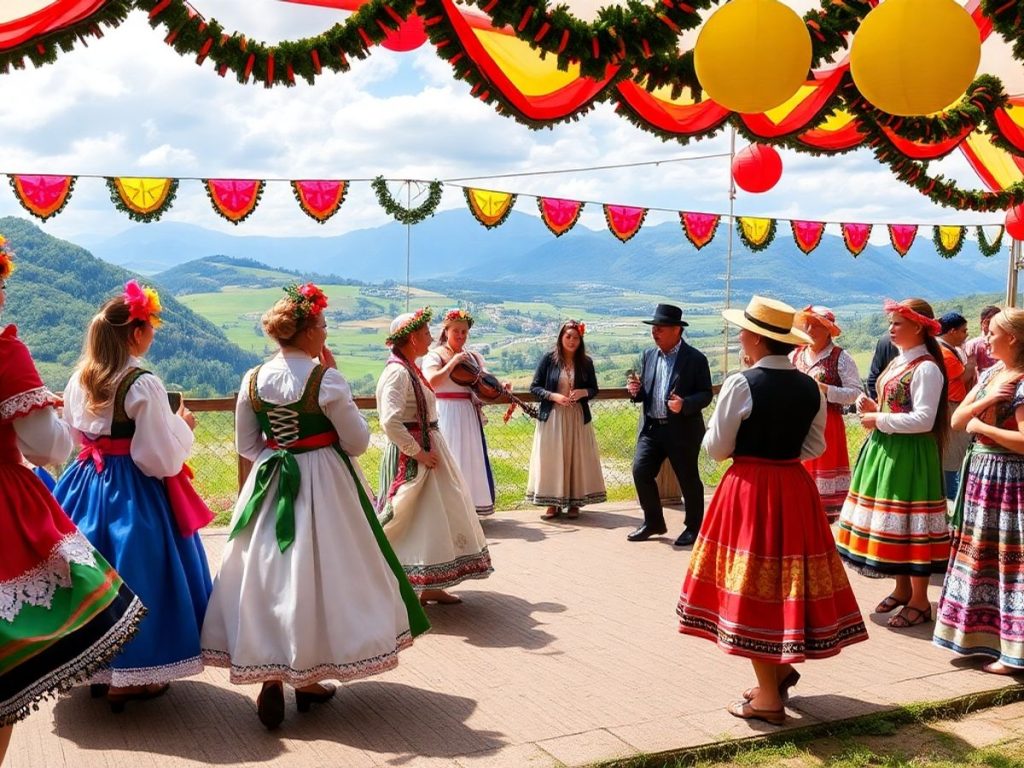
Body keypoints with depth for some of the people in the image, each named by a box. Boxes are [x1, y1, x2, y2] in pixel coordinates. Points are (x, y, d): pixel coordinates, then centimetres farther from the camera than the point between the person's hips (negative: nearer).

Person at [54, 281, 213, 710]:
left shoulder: (79, 379, 4)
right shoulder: (143, 385, -18)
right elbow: (162, 460, -19)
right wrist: (183, 427, -3)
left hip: (86, 485, 7)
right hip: (133, 494, -7)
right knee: (134, 572, 3)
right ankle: (127, 679, 11)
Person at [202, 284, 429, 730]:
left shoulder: (253, 380, -1)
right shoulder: (325, 379, -16)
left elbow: (246, 445, 7)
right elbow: (357, 442, -8)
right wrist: (334, 377, -4)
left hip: (271, 484, 4)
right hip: (324, 487, -4)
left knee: (268, 575, 11)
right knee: (316, 576, 8)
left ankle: (269, 674, 8)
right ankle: (307, 678, 17)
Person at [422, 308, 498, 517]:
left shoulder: (473, 357, 14)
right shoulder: (435, 356, -3)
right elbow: (431, 382, -21)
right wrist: (453, 362, -24)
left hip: (470, 416, 6)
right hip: (446, 415, -6)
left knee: (471, 459, 8)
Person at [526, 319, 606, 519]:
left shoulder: (586, 362, 3)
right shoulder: (549, 359, -3)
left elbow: (594, 389, 10)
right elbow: (534, 387, -2)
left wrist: (583, 392, -12)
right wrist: (553, 396, -17)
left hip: (578, 418, 2)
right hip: (552, 417, -2)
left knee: (576, 458, 5)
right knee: (551, 459, 1)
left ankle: (574, 503, 15)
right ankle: (553, 503, 11)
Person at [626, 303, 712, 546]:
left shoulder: (695, 359, -7)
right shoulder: (649, 356, 10)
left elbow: (706, 394, -8)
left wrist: (685, 405, -26)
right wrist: (636, 390, -6)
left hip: (682, 430, -5)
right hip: (651, 428, 5)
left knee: (688, 479, 6)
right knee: (640, 471, -2)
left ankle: (694, 527, 24)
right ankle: (653, 522, 16)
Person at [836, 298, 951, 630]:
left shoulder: (926, 368, -15)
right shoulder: (898, 362, 13)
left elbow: (923, 420, -21)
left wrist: (879, 421, -16)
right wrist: (874, 408, 3)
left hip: (909, 453, -9)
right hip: (886, 448, 9)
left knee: (909, 524, -3)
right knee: (891, 521, 15)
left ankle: (920, 602, 8)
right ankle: (902, 589, 28)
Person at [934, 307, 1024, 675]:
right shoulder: (990, 374, 11)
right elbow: (956, 420, 8)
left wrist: (981, 426, -13)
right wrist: (985, 402, -9)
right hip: (980, 472, 8)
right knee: (980, 555, 14)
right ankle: (981, 634, 26)